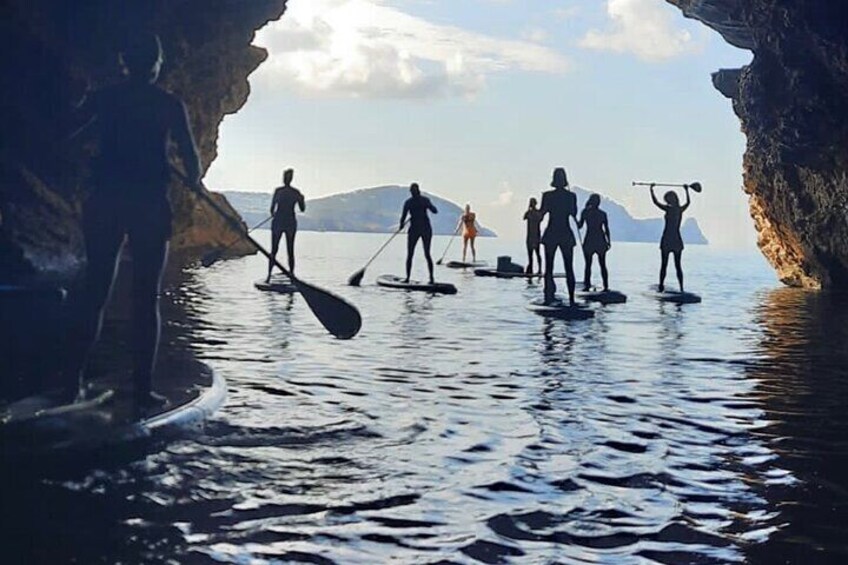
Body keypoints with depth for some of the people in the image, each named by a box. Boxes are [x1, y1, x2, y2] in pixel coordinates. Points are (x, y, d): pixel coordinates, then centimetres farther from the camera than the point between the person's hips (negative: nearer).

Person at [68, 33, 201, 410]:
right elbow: (190, 156, -4)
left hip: (105, 201, 3)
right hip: (149, 204, -3)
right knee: (146, 298, 2)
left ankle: (77, 379, 11)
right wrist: (195, 183, 16)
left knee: (95, 292, 12)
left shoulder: (102, 98, 6)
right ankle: (143, 389, 1)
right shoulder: (169, 105, -1)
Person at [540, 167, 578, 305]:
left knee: (549, 267, 6)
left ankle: (549, 296, -1)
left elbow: (541, 213, 0)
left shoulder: (547, 195, -7)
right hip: (566, 234, 1)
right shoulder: (571, 196, -3)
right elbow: (574, 214, 8)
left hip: (551, 234, -1)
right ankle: (571, 298, 3)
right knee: (569, 268, 7)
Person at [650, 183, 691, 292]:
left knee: (664, 265, 0)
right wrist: (686, 190, 37)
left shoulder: (668, 209, -12)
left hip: (667, 240, -5)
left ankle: (661, 286, -2)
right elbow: (688, 202, 23)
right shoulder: (681, 209, 3)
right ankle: (681, 288, 4)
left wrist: (651, 190, 5)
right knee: (678, 266, 8)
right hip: (677, 240, 5)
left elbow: (656, 202, -6)